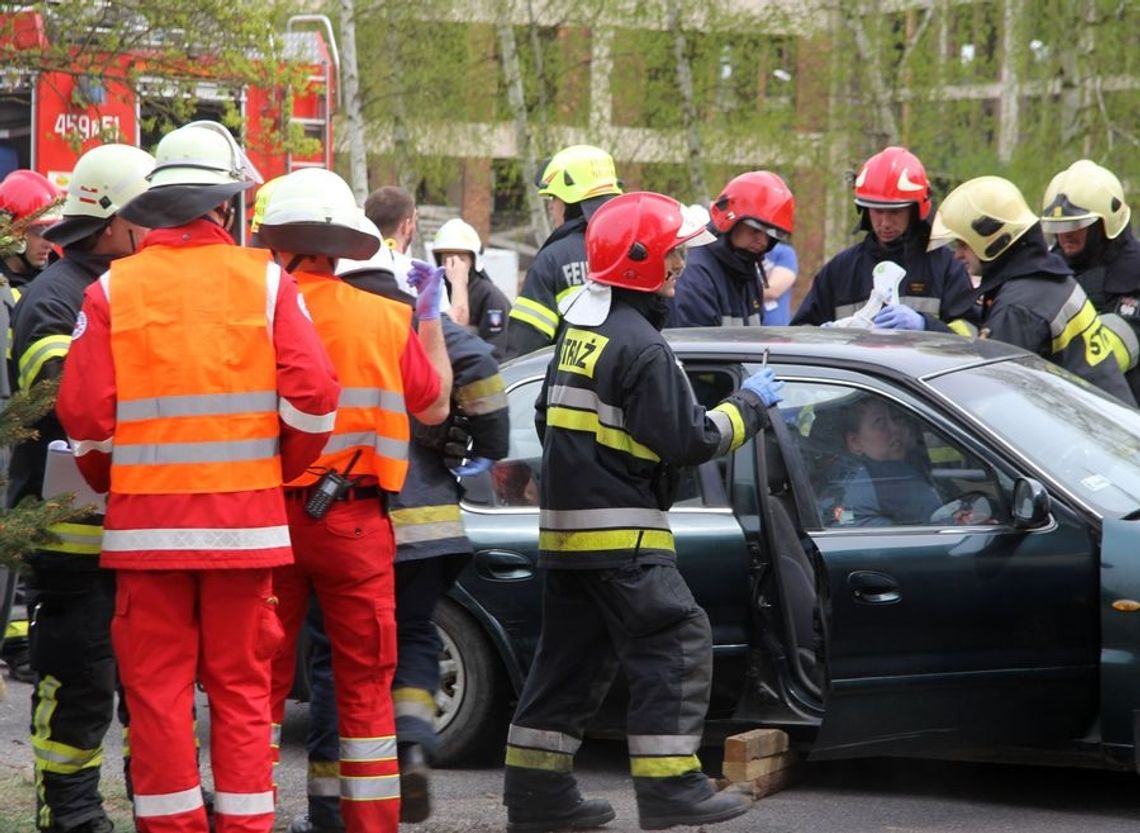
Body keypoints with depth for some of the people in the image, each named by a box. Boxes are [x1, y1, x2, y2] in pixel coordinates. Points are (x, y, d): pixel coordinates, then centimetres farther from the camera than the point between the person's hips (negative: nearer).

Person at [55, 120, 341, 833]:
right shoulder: (264, 281, 0)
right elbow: (313, 396, -6)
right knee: (242, 688, 6)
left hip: (145, 520, 0)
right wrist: (278, 473, 10)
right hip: (244, 519, 0)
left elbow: (83, 414, -4)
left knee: (157, 688, 5)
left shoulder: (113, 289, 0)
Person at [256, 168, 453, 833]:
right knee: (365, 682, 8)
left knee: (261, 678, 7)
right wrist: (432, 317, 24)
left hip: (270, 515, -1)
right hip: (355, 520, 1)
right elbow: (434, 406, 13)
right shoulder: (387, 318, 0)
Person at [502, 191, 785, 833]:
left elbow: (548, 417, 22)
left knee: (571, 657, 13)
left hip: (565, 523, 10)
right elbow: (689, 440, -18)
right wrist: (750, 405, -5)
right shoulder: (641, 347, -17)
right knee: (677, 643, -6)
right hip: (620, 531, -10)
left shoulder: (579, 328, 13)